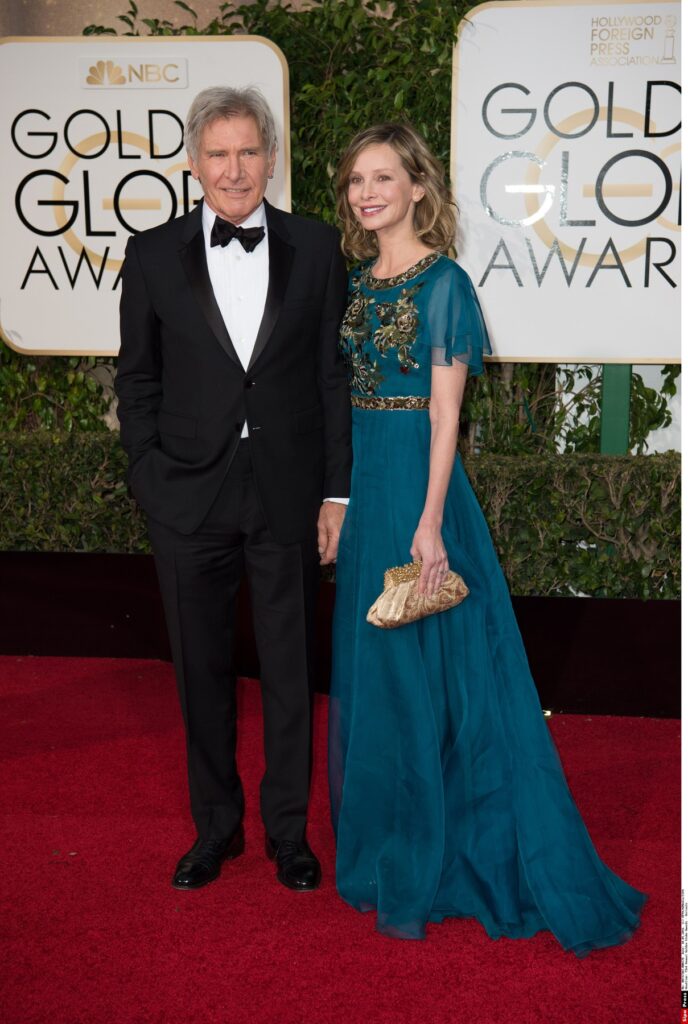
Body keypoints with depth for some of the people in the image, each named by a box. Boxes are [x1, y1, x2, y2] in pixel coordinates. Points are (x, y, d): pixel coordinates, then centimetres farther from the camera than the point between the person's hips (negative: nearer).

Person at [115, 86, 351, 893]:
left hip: (289, 494, 0)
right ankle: (216, 826, 31)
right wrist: (151, 478, -3)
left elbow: (335, 375, 2)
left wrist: (337, 491, -1)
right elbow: (136, 379, 6)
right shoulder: (153, 254, 2)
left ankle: (289, 828, 29)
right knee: (202, 670, 12)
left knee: (290, 668, 10)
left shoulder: (315, 248, 2)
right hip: (188, 496, 1)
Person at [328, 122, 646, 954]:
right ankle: (376, 847, 32)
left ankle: (420, 874, 14)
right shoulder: (354, 283, 12)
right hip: (359, 482, 8)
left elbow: (444, 413, -13)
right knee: (364, 670, 15)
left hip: (416, 480, -7)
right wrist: (333, 499, 13)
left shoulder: (443, 283, -9)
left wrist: (429, 522, -18)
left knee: (417, 675, -1)